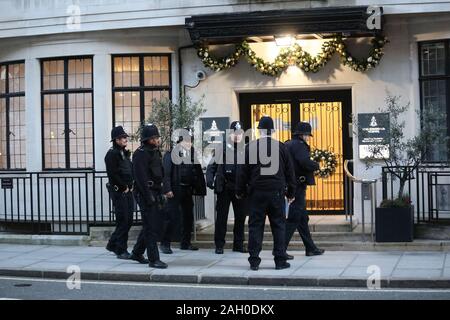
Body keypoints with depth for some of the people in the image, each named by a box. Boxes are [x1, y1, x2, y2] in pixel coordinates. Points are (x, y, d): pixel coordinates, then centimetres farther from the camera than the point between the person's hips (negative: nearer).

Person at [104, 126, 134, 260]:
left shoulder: (125, 153, 17)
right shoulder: (112, 154, -11)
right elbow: (113, 174, -18)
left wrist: (131, 186, 7)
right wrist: (124, 187, -13)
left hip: (128, 191, 9)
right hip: (118, 192, -9)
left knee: (128, 220, 12)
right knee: (123, 221, -6)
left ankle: (113, 245, 25)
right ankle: (121, 250, 3)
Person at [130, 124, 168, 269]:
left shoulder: (155, 152, 16)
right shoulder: (140, 154, -13)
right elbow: (141, 177, -19)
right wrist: (149, 196, -23)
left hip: (155, 193, 9)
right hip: (145, 193, -9)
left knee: (152, 225, 15)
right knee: (151, 227, -8)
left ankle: (137, 253, 28)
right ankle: (153, 259, -5)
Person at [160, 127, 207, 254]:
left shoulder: (192, 154, 10)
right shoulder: (171, 154, -5)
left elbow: (198, 172, 8)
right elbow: (166, 173, -9)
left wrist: (199, 188, 0)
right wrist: (167, 189, -17)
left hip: (188, 190, 6)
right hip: (175, 190, -6)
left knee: (188, 217, 11)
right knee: (172, 217, -7)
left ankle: (185, 243, 23)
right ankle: (165, 244, 1)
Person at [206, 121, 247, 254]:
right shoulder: (222, 147, 1)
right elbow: (212, 165, 1)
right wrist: (210, 179, -12)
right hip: (224, 188, -2)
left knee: (240, 217, 8)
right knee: (221, 217, 2)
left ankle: (238, 244, 18)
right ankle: (219, 245, 8)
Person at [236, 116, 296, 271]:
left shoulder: (250, 147, -2)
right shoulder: (281, 147, 2)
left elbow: (243, 171, 1)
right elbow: (289, 171, 7)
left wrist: (240, 191, 12)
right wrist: (291, 192, 16)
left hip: (257, 192, 0)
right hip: (277, 192, 1)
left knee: (255, 226, 5)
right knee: (279, 226, 7)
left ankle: (254, 261, 5)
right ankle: (280, 260, 7)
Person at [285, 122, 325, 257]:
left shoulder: (288, 144, 15)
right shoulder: (299, 145, -13)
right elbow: (305, 162, -26)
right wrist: (317, 165, -7)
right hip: (297, 185, -10)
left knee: (303, 218, 16)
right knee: (293, 218, -6)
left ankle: (311, 248, 24)